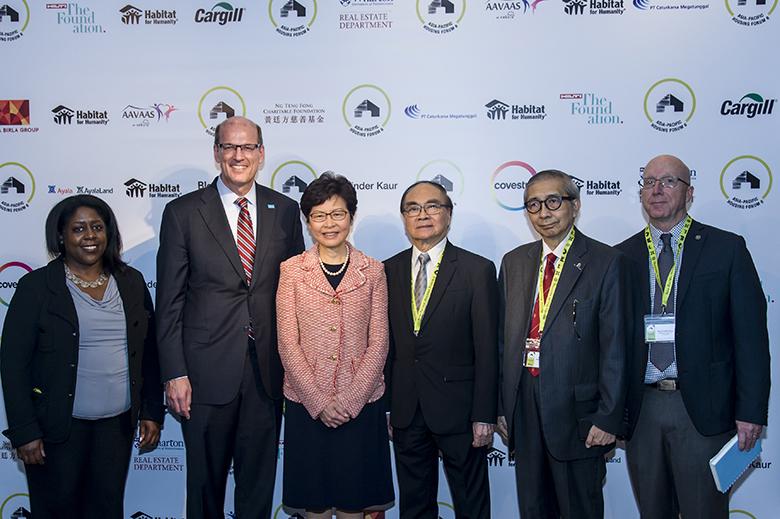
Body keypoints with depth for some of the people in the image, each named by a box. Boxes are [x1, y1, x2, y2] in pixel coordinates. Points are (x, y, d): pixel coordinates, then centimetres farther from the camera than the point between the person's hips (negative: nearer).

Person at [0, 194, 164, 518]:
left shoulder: (132, 282, 5)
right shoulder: (36, 286, -6)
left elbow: (148, 353, 9)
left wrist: (153, 413, 6)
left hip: (118, 423, 3)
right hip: (59, 427, -3)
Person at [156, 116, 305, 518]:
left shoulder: (285, 210, 5)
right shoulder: (183, 212, -3)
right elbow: (169, 301, -3)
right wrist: (174, 374, -8)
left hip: (267, 370, 2)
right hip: (206, 371, -2)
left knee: (259, 479, 13)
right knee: (205, 479, 12)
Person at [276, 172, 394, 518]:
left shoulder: (373, 271, 2)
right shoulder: (291, 270, 0)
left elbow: (378, 343, -1)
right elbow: (288, 343, -3)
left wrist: (350, 399, -10)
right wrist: (319, 401, -11)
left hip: (360, 403, 0)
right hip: (306, 403, 0)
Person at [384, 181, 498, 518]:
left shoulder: (478, 270, -6)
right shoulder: (389, 271, 5)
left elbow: (486, 349, -8)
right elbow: (386, 342, 6)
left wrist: (484, 415, -10)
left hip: (458, 411, -3)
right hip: (405, 412, 3)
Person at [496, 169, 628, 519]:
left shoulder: (606, 262, -6)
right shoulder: (514, 262, 9)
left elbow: (614, 348, -9)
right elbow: (504, 339, 9)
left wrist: (608, 418, -11)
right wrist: (501, 406, 7)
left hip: (576, 411, -4)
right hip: (523, 409, 4)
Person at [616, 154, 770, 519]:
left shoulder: (726, 248, 1)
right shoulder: (623, 256, 7)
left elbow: (750, 335, -2)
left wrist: (751, 410, -8)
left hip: (703, 407, -2)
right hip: (639, 409, 3)